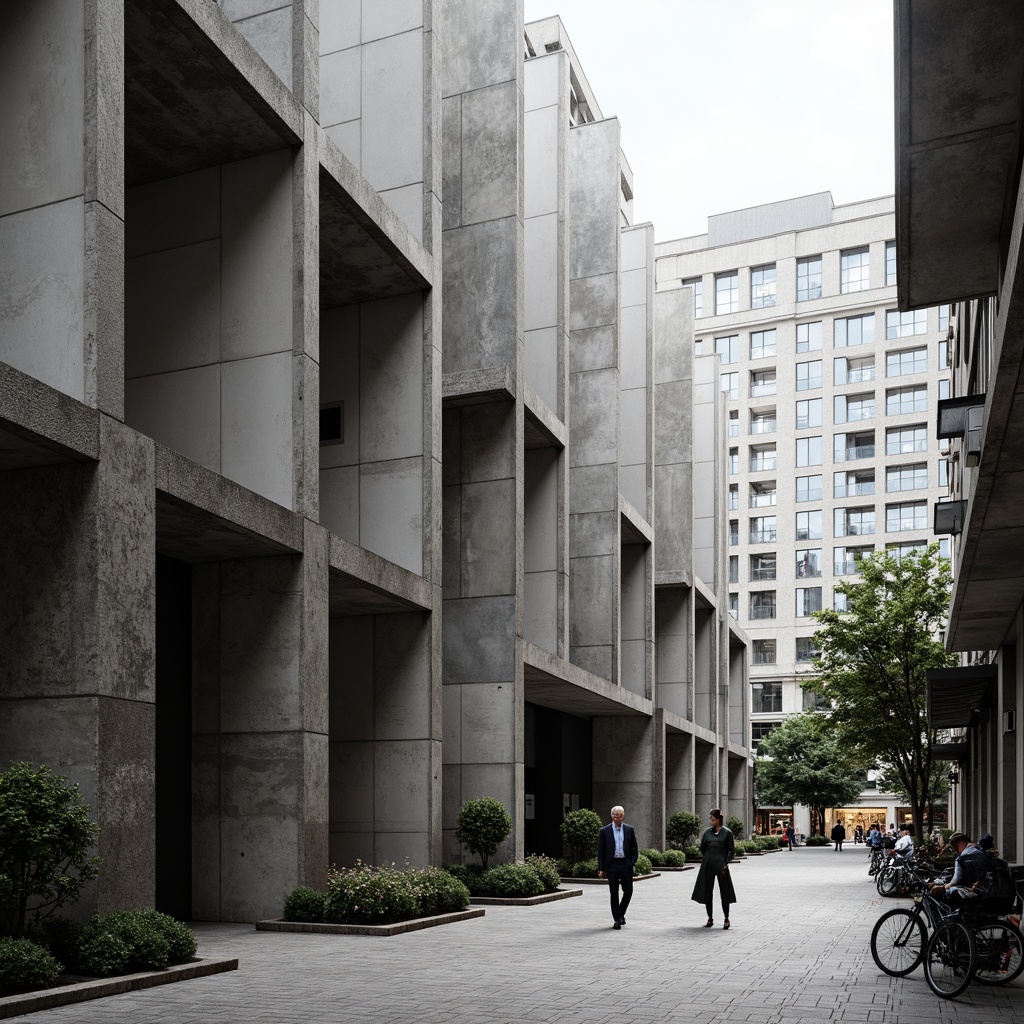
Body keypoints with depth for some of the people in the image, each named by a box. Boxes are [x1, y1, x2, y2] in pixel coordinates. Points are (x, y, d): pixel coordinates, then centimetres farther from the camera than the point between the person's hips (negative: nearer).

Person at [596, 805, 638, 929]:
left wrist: (632, 863, -3)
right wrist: (601, 869, -4)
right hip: (612, 864, -1)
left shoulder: (629, 829, 6)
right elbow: (600, 851, 2)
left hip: (626, 864, 1)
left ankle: (621, 913, 24)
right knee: (614, 893, 1)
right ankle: (617, 919, 8)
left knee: (628, 891, 1)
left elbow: (635, 849, 10)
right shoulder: (605, 831, 2)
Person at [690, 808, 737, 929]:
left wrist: (726, 864, -7)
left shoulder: (727, 833, -3)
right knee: (707, 891, 4)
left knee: (724, 892, 0)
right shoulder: (707, 831, 5)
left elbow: (731, 850, -1)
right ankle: (710, 918, 13)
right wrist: (704, 859, 10)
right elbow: (702, 848, 16)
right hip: (708, 864, 3)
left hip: (721, 864, -3)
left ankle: (726, 919, 11)